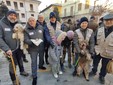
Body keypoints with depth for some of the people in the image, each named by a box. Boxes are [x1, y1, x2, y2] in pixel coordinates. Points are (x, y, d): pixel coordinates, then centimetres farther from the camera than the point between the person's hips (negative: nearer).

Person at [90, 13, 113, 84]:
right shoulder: (99, 30, -4)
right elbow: (95, 39, 4)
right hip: (97, 51, 2)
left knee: (104, 67, 17)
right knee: (95, 63, 21)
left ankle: (102, 76, 42)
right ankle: (94, 71, 48)